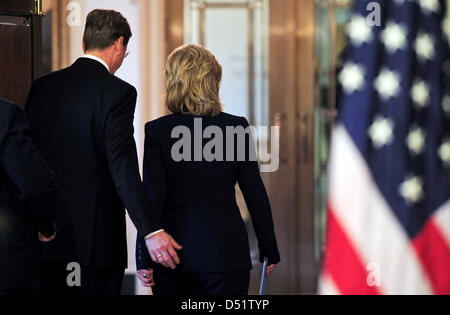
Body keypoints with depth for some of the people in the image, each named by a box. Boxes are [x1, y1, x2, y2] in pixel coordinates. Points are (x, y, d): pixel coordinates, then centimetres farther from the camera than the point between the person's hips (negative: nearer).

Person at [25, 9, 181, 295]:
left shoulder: (42, 87, 7)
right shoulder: (118, 92, -11)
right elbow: (123, 167, -19)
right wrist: (152, 231, -20)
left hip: (47, 234, 5)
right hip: (97, 236, -5)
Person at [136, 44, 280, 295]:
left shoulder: (157, 131, -4)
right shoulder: (236, 127, -2)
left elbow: (152, 198, -7)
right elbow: (256, 194, 1)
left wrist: (144, 260, -3)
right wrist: (269, 251, 10)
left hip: (172, 255, 1)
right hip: (225, 254, 0)